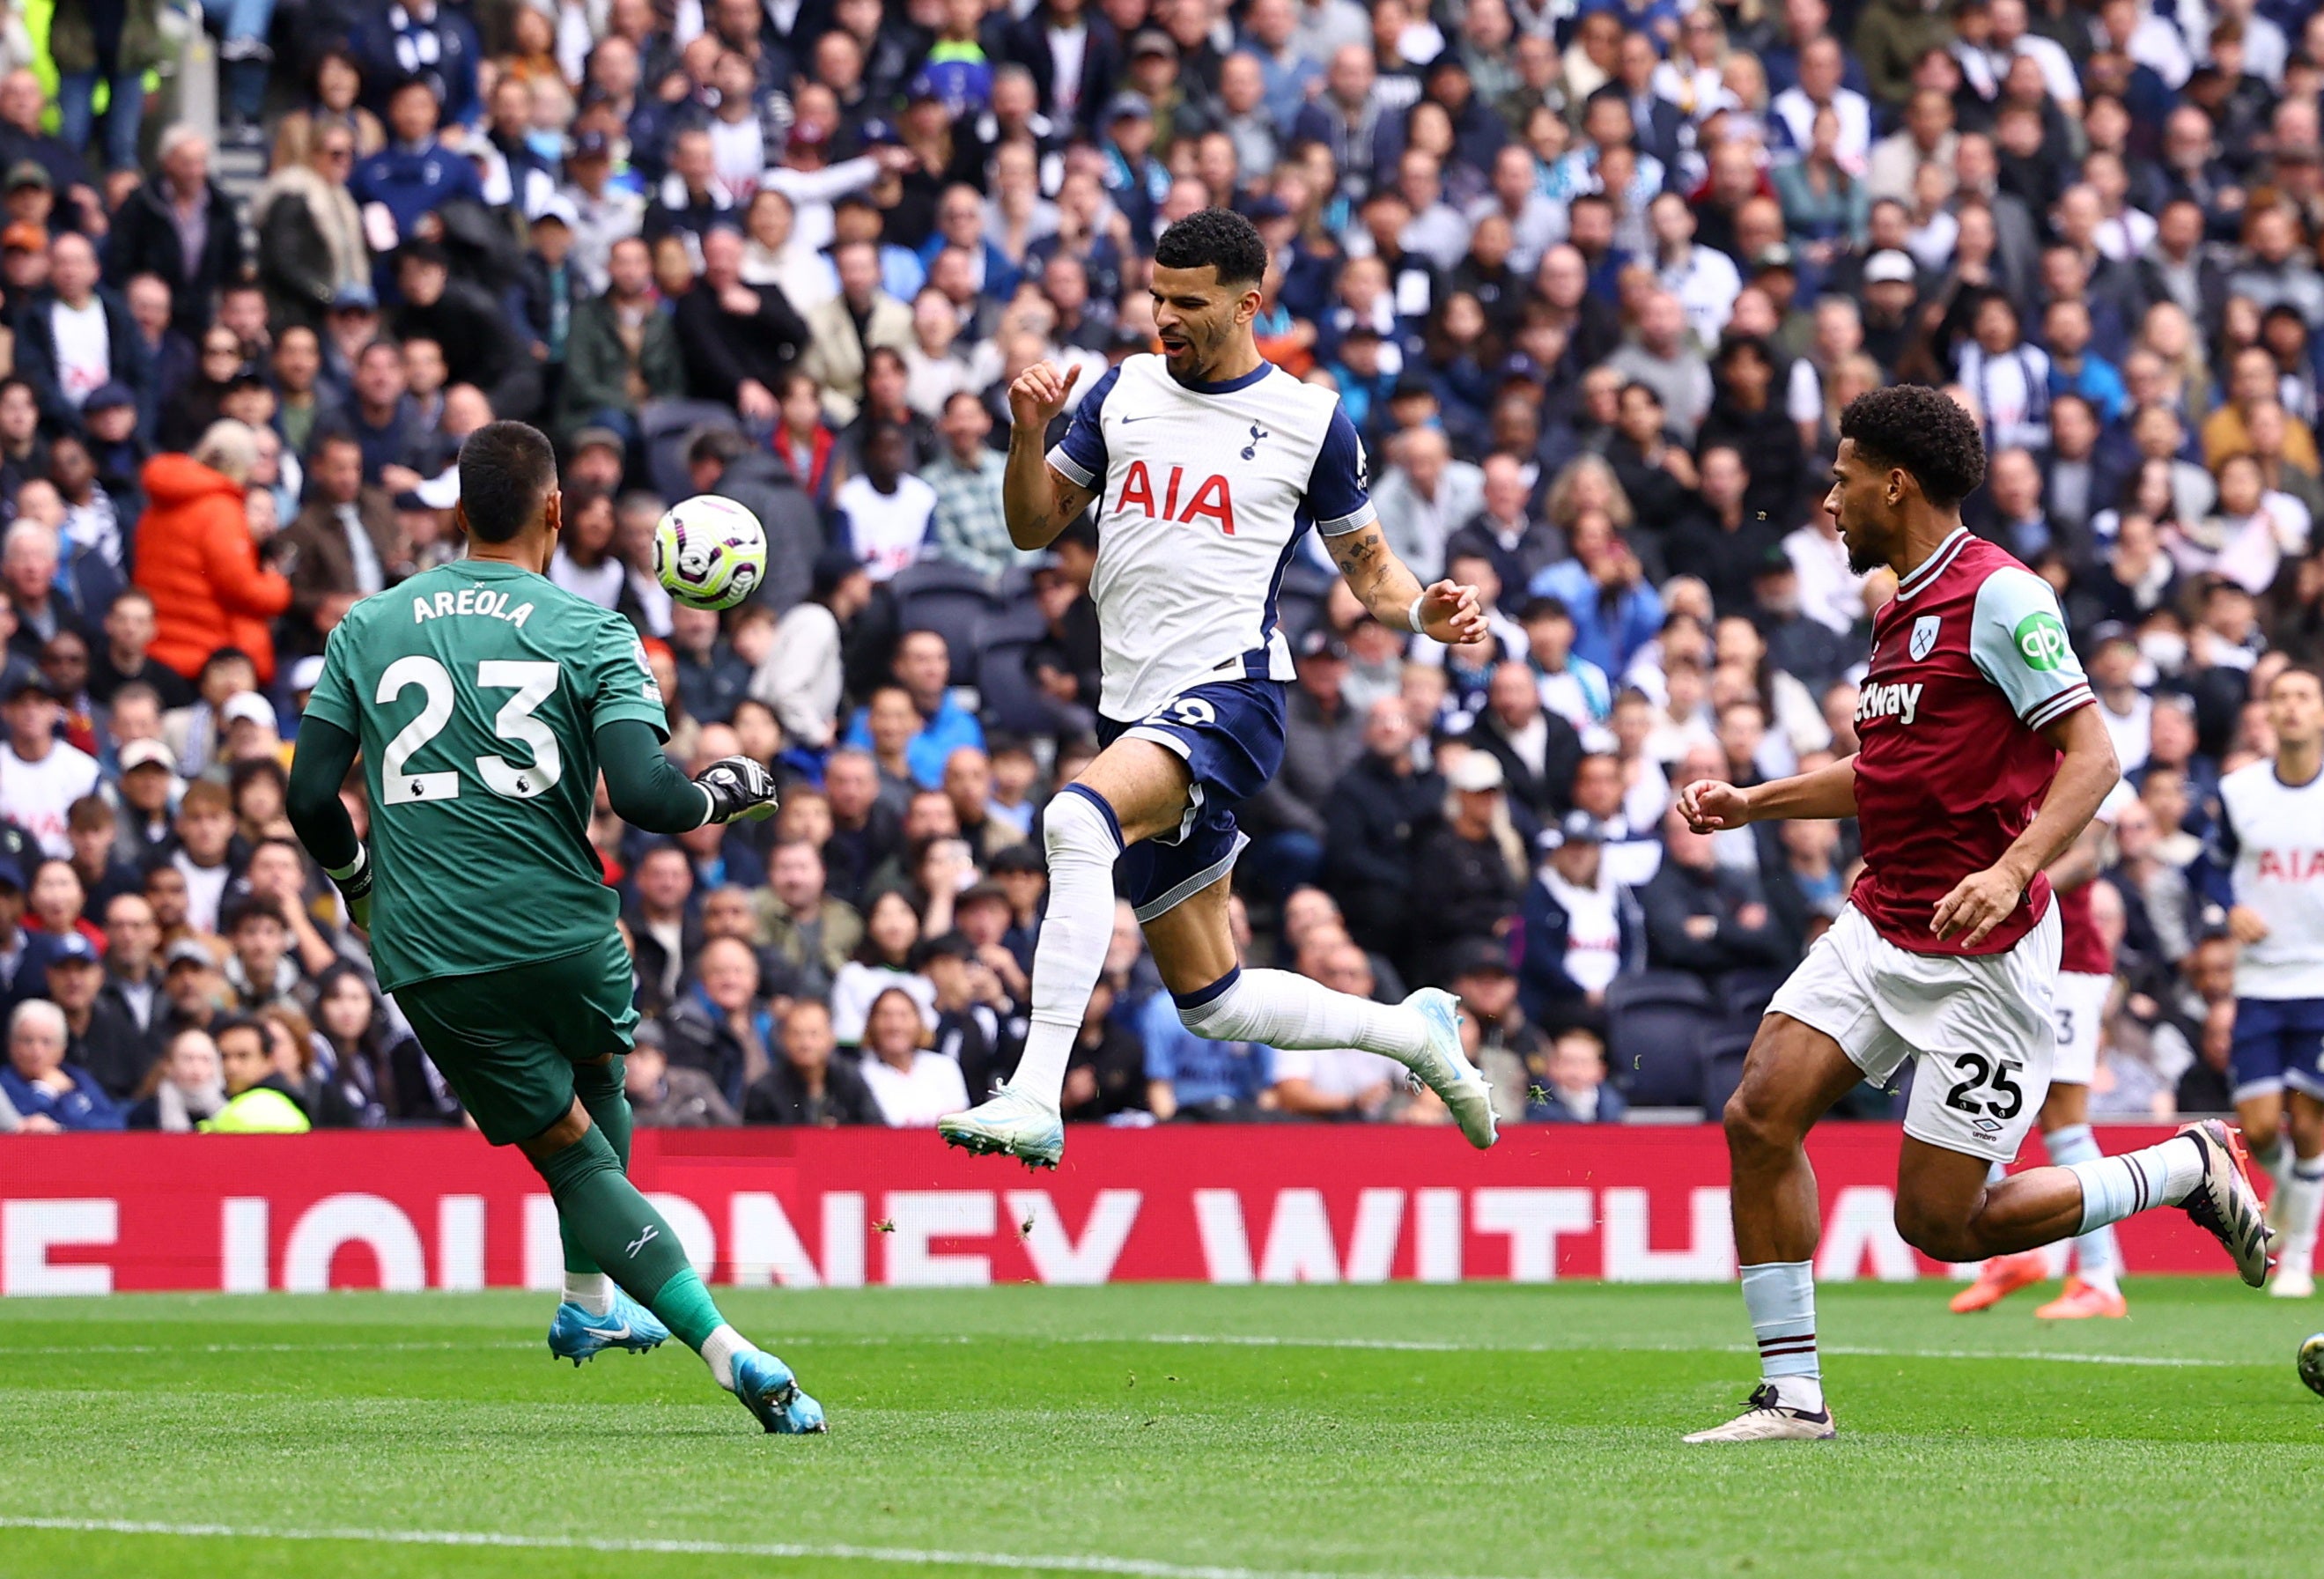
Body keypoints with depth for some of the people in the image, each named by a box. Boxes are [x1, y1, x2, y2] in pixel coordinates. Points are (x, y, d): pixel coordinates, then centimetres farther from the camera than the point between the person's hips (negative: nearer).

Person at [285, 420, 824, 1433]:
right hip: (562, 926, -1)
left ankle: (724, 1348, -10)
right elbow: (641, 794, -15)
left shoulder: (367, 629, 6)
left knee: (574, 1151, 5)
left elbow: (311, 797, 4)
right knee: (594, 1079, 33)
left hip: (428, 957, 1)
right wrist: (720, 794, 6)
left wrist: (358, 883, 24)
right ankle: (592, 1301, 35)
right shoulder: (588, 633, -3)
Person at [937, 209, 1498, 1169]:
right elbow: (1033, 527, 16)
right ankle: (1413, 1030, 34)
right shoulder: (1123, 391, 12)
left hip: (1228, 692, -6)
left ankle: (1035, 1101, -42)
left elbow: (1365, 563, 11)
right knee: (1213, 1005, 10)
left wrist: (1422, 610, -9)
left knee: (1078, 818, -36)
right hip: (1135, 711, 6)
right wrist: (1031, 433, -2)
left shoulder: (1311, 420, 2)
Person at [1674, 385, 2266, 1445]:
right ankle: (1792, 1394, -3)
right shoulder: (1904, 609, 15)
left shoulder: (1999, 597, -13)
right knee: (1760, 1114, -9)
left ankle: (2191, 1170, 13)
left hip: (1982, 954, -9)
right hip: (1881, 928, 9)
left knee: (1940, 1222, -6)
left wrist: (2013, 869, -33)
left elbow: (2091, 757, -19)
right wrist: (1751, 803, 21)